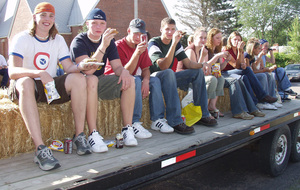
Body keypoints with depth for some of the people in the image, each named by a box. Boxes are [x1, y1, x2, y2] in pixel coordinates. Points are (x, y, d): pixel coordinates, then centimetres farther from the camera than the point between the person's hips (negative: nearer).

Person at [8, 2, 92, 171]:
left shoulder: (58, 40, 8)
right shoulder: (22, 39, -7)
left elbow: (69, 67, -2)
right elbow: (13, 71, -22)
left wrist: (81, 66, -27)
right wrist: (39, 73, -41)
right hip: (24, 88, -4)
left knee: (78, 78, -22)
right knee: (25, 82, -39)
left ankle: (79, 136, -21)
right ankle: (40, 149, -46)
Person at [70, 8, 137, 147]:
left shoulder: (109, 41, 5)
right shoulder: (79, 41, -13)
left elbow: (117, 67, 0)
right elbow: (88, 71, -28)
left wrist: (124, 71, -24)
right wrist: (103, 46, -37)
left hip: (100, 82, 6)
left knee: (129, 80, -15)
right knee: (91, 79, -38)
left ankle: (127, 129, -16)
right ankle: (93, 134, -37)